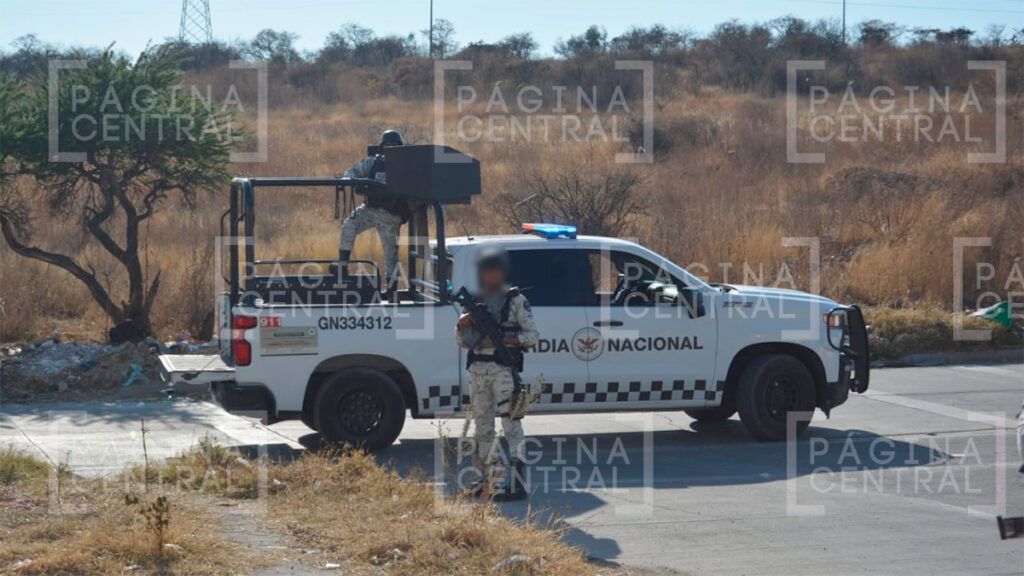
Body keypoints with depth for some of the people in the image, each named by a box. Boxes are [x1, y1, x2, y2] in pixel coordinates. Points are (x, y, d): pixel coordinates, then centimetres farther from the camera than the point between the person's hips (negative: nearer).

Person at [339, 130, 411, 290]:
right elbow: (352, 172, 9)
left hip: (391, 216, -2)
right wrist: (353, 180, -15)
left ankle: (391, 287, 11)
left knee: (391, 250, 0)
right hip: (370, 209, 2)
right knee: (349, 227, -21)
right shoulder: (374, 162, 7)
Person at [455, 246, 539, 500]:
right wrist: (462, 325, -4)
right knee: (482, 427, 9)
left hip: (504, 369, -6)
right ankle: (486, 479, 18)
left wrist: (503, 340, -15)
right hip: (478, 371, 6)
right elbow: (463, 342, 17)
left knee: (511, 425, -11)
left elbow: (533, 336, -3)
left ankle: (517, 483, -15)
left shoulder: (516, 300, 1)